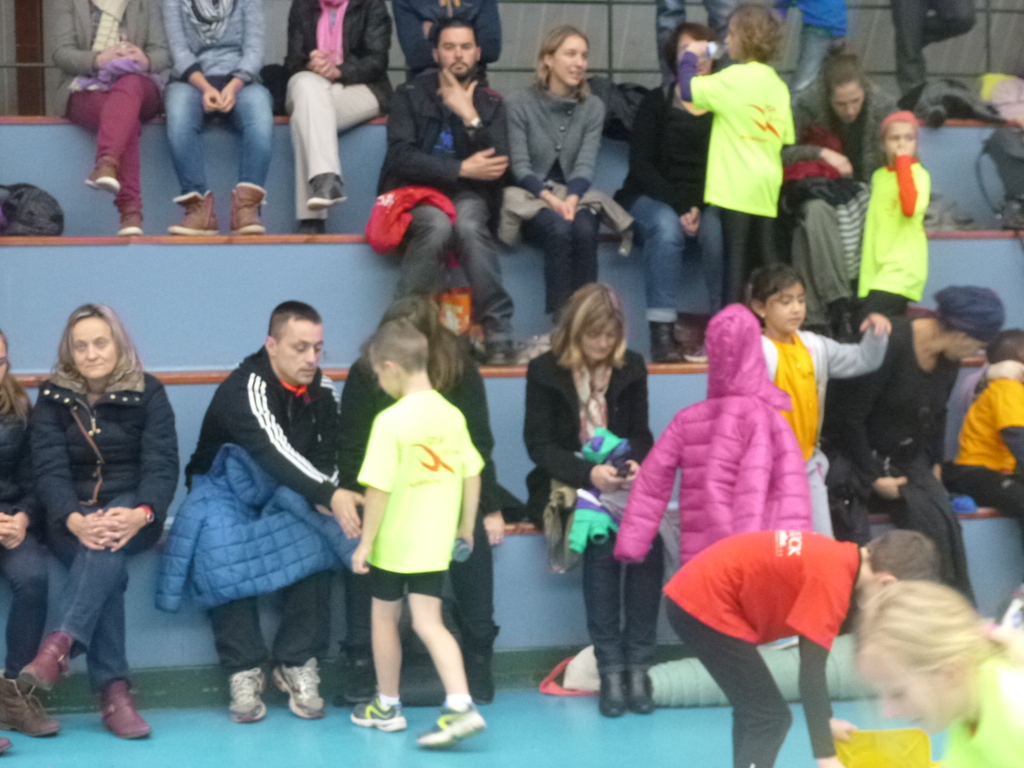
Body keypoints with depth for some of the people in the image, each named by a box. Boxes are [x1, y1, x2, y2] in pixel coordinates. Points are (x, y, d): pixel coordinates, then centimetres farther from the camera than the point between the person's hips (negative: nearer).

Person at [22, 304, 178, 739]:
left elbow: (162, 466, -8)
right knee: (105, 559, -34)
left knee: (110, 544, -37)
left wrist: (139, 514, -30)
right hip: (71, 520, 0)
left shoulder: (148, 393, 1)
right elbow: (49, 469, -8)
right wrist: (74, 520, -30)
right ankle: (113, 690, -39)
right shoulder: (52, 397, 3)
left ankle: (61, 645, -50)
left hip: (131, 510, 0)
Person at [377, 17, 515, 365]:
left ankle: (498, 334, -32)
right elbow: (401, 157, -12)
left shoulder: (490, 102, 9)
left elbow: (499, 167, -4)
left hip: (467, 196, 1)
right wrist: (462, 169, -18)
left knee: (468, 225, -34)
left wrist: (470, 117, -14)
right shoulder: (410, 95, 3)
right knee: (438, 224, -36)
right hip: (416, 193, -1)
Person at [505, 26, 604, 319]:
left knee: (584, 230, -32)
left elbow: (585, 165, -3)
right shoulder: (518, 104, -1)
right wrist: (550, 198, -24)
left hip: (574, 198, 2)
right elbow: (520, 166, -7)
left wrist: (571, 199, -24)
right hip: (531, 200, -2)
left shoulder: (593, 107, 7)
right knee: (559, 230, -34)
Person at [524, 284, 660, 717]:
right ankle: (610, 667, -28)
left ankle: (638, 665, -26)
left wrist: (636, 463, -14)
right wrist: (588, 474, -22)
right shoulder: (544, 371, -1)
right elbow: (538, 444, -6)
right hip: (564, 485, -2)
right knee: (601, 539, -33)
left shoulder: (631, 367, 9)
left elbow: (640, 434, 10)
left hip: (619, 485, 3)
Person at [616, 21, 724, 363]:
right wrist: (679, 206, -18)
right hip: (653, 197, -1)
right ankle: (662, 332, -38)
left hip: (708, 202, 1)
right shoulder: (655, 103, 3)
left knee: (717, 228, -32)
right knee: (667, 227, -34)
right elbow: (640, 164, -5)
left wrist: (699, 207, -17)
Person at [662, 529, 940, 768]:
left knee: (754, 710, 21)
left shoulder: (840, 560, 7)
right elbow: (812, 671, -21)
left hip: (693, 595, 10)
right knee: (770, 717, -8)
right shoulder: (832, 580, -21)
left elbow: (812, 659, 19)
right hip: (705, 603, -10)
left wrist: (826, 720, 25)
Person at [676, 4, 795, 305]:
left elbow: (688, 89, -14)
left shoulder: (735, 78, -11)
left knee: (736, 255, -5)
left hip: (737, 186, -7)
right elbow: (786, 137, 11)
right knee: (765, 257, 12)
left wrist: (691, 56, 3)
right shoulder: (777, 85, 11)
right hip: (767, 186, 7)